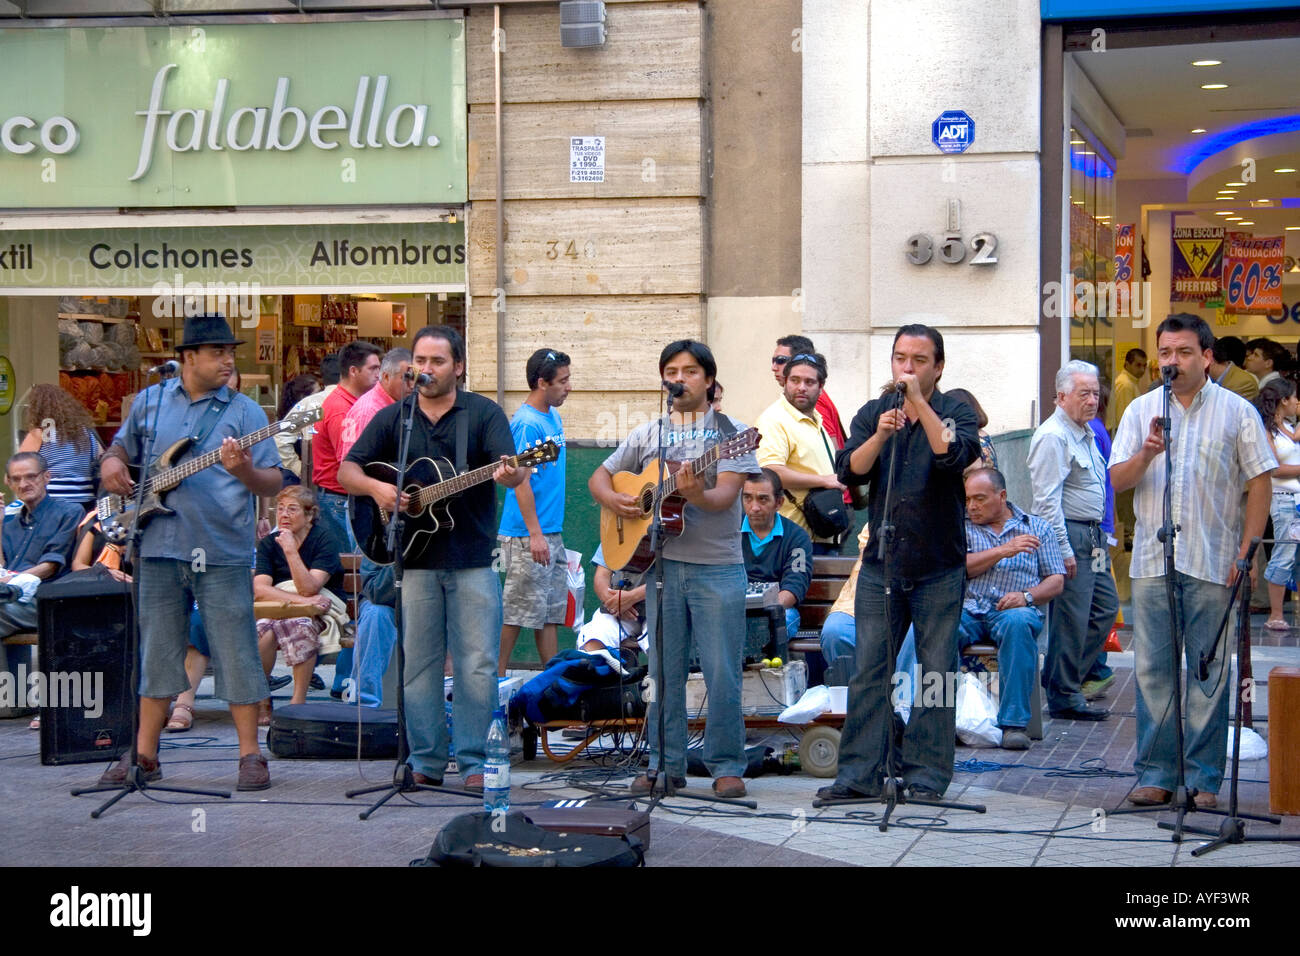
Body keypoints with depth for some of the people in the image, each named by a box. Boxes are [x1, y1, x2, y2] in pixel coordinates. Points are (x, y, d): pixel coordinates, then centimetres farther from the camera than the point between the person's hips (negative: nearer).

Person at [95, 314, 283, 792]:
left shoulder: (244, 411, 1)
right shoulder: (150, 401, 11)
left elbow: (274, 483, -2)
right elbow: (121, 447, 25)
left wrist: (245, 472, -23)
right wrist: (112, 464, 3)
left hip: (224, 552, -3)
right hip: (160, 547, 3)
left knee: (237, 655, -2)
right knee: (157, 653, 10)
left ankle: (250, 755, 6)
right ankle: (144, 753, 19)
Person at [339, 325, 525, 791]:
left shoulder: (484, 413, 3)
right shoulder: (392, 417, 9)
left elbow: (508, 469, -10)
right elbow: (346, 471, 8)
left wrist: (509, 475, -34)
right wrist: (374, 487, -13)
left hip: (473, 562, -2)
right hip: (413, 561, 2)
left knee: (478, 665, -2)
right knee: (418, 663, 6)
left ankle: (472, 761, 7)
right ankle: (426, 760, 15)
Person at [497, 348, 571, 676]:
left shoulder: (553, 416, 13)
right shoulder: (526, 424, -15)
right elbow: (521, 481, -19)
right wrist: (535, 535, -22)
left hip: (551, 532, 9)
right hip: (527, 536, -9)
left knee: (551, 609, 11)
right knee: (517, 611, -3)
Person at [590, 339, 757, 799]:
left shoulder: (731, 432, 1)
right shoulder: (647, 434, 13)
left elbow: (727, 494, -12)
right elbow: (599, 476, 18)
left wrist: (698, 496, -33)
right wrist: (612, 499, -4)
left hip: (718, 567, -3)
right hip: (661, 562, 3)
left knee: (721, 671, -3)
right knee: (663, 670, 7)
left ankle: (726, 766, 7)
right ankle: (665, 764, 16)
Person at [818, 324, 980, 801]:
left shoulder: (956, 412, 1)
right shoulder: (873, 413, 10)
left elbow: (954, 455, -20)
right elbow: (850, 470, -3)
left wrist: (919, 402, -20)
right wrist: (880, 435, -19)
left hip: (938, 568, -2)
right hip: (881, 561, 2)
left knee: (936, 671, 1)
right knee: (868, 669, 1)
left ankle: (926, 773, 8)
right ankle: (860, 772, 7)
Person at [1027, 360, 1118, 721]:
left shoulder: (1086, 434, 16)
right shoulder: (1053, 436, -15)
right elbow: (1048, 499, -20)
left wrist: (1101, 537, 21)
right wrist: (1063, 550, -22)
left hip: (1093, 535, 10)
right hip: (1069, 534, -10)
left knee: (1105, 607, 14)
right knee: (1071, 619, -6)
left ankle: (1067, 677, 22)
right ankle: (1063, 697, 3)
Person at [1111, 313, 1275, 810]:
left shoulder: (1237, 411, 3)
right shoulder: (1141, 410, 10)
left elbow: (1260, 482, 1)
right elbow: (1118, 480, 7)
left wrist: (1246, 551, -6)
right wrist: (1146, 454, -14)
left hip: (1213, 563, -2)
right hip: (1152, 559, 2)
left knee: (1209, 673, 1)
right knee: (1153, 670, 4)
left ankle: (1205, 778, 8)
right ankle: (1155, 773, 11)